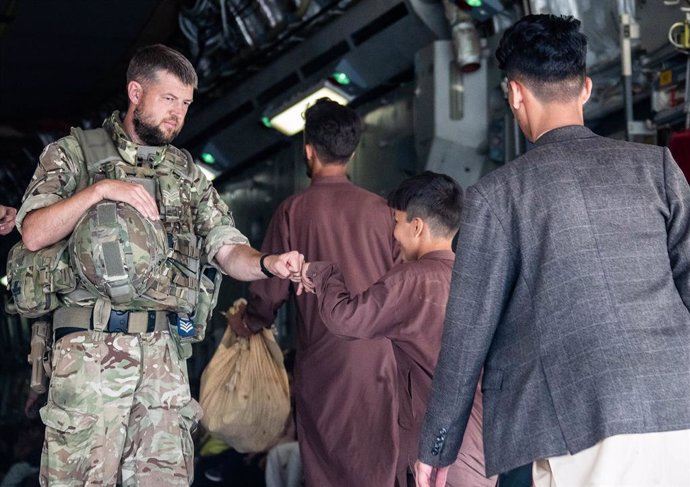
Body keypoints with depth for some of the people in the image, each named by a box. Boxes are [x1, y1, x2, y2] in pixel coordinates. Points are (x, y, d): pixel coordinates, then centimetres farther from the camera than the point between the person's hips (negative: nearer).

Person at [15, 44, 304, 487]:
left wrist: (268, 264, -10)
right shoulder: (74, 153, 9)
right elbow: (34, 234, -3)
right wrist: (99, 190, -13)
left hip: (164, 349, 4)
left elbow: (228, 251, 11)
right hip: (91, 345, -4)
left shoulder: (188, 175, 19)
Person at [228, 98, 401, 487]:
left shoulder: (294, 210, -3)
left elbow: (271, 288, 0)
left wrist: (248, 323, 19)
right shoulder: (380, 209, 0)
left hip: (320, 358, -1)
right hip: (376, 358, 1)